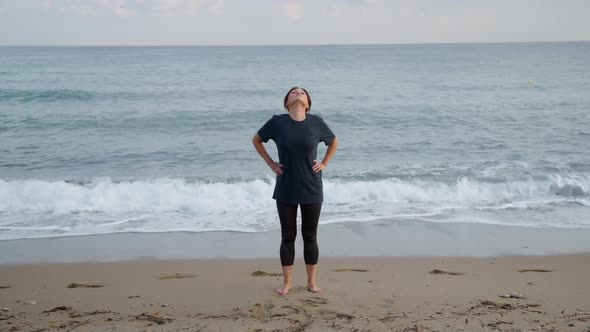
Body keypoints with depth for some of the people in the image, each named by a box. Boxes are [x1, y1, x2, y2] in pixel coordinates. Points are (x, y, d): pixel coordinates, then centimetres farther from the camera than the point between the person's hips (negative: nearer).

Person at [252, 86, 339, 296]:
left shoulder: (316, 123, -5)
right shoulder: (277, 122, -7)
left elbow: (334, 142, 13)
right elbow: (256, 140, 9)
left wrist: (324, 163, 3)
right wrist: (270, 163, 2)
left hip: (311, 190, 0)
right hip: (286, 190, 0)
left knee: (310, 236, 9)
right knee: (288, 236, 8)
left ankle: (311, 281, 22)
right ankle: (287, 282, 19)